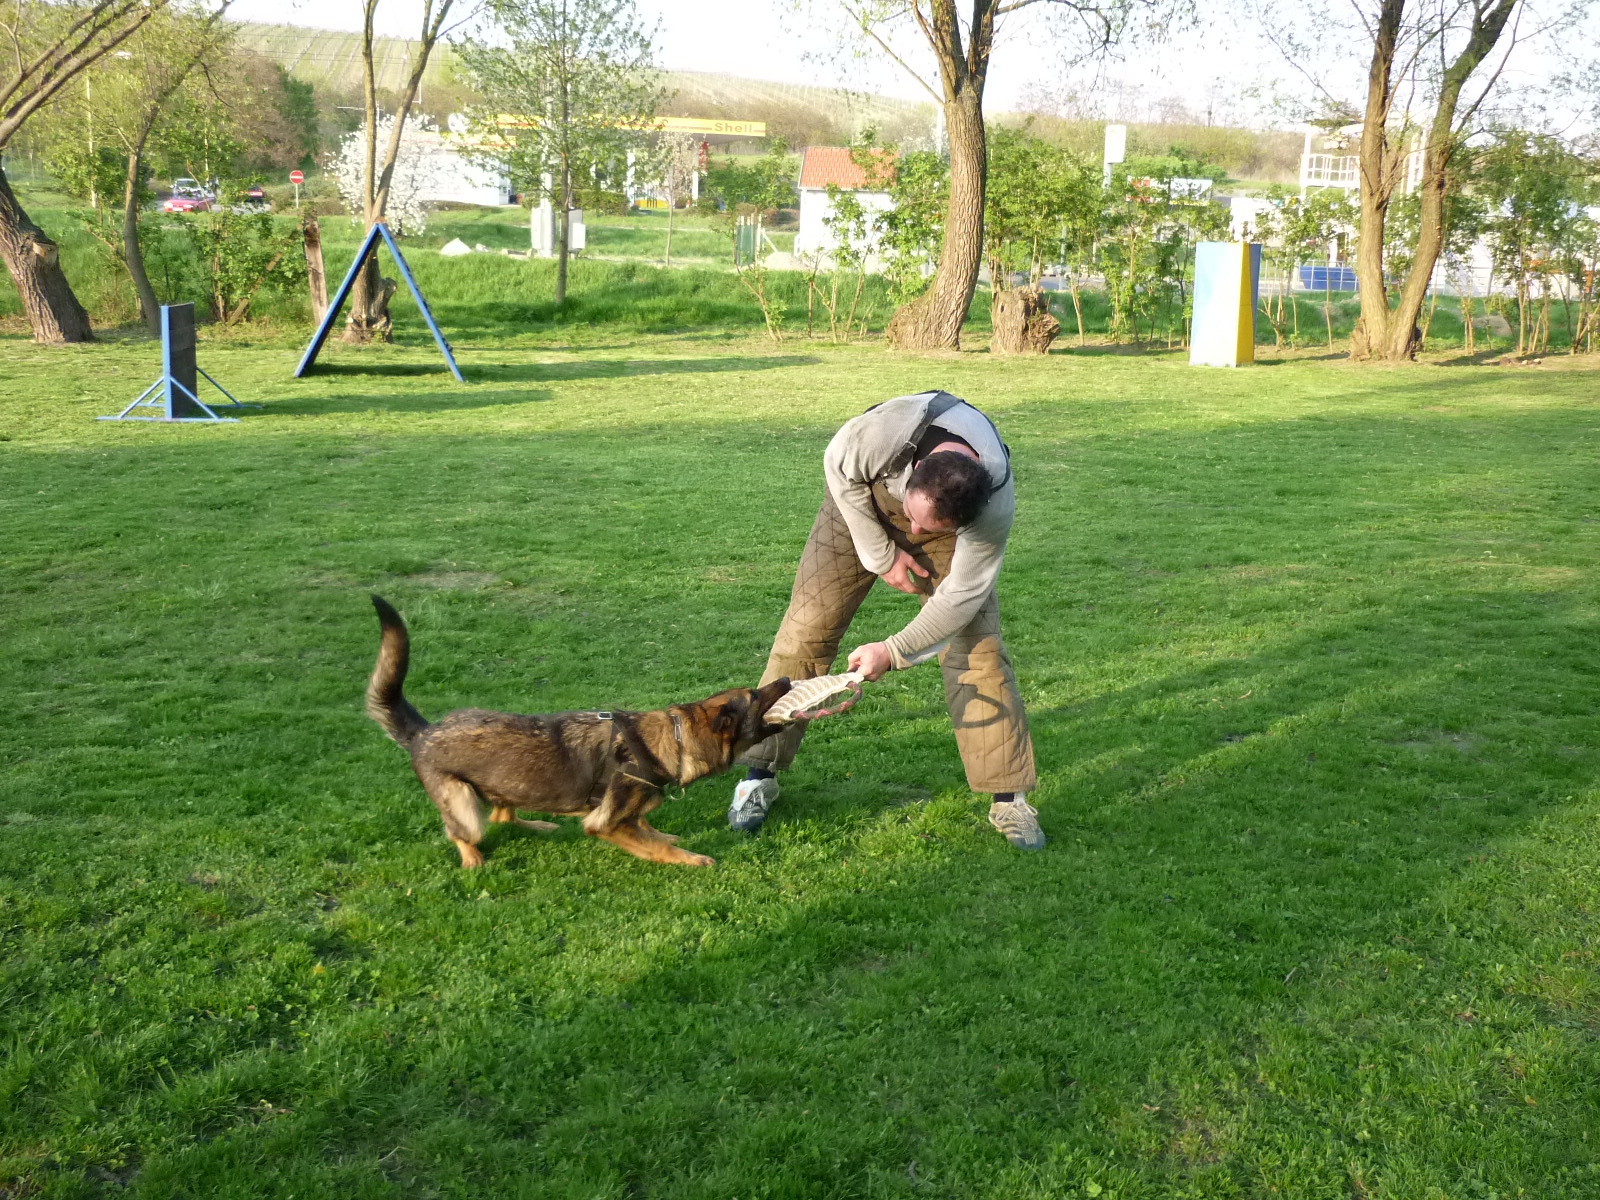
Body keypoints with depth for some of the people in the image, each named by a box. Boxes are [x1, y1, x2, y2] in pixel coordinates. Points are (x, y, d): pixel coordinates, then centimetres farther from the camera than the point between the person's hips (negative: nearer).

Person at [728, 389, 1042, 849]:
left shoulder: (995, 506, -38)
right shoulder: (891, 427, -42)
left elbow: (961, 596, -27)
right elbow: (839, 466, -20)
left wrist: (894, 652, -26)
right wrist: (881, 556, -18)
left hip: (954, 520, 0)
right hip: (863, 500, 1)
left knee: (978, 647, -11)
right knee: (807, 627, -5)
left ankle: (1009, 800, -1)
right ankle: (759, 774, 7)